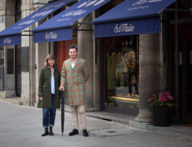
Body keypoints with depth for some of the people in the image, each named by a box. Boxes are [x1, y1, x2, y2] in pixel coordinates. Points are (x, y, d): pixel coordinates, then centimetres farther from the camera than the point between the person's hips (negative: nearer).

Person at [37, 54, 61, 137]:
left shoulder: (57, 71, 11)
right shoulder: (43, 70, 3)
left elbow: (59, 83, 12)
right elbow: (40, 83, 1)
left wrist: (60, 96, 9)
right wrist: (40, 95, -6)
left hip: (54, 94, 3)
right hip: (46, 94, -3)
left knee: (53, 112, 4)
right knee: (46, 112, -4)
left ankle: (51, 129, 13)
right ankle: (46, 130, 4)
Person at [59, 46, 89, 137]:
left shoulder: (82, 62, 0)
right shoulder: (65, 63, 11)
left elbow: (86, 75, 7)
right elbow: (63, 75, 11)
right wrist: (62, 85, -5)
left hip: (79, 89, -4)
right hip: (69, 89, 4)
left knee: (81, 110, -7)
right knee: (73, 110, 7)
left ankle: (84, 129, 0)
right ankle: (75, 129, 13)